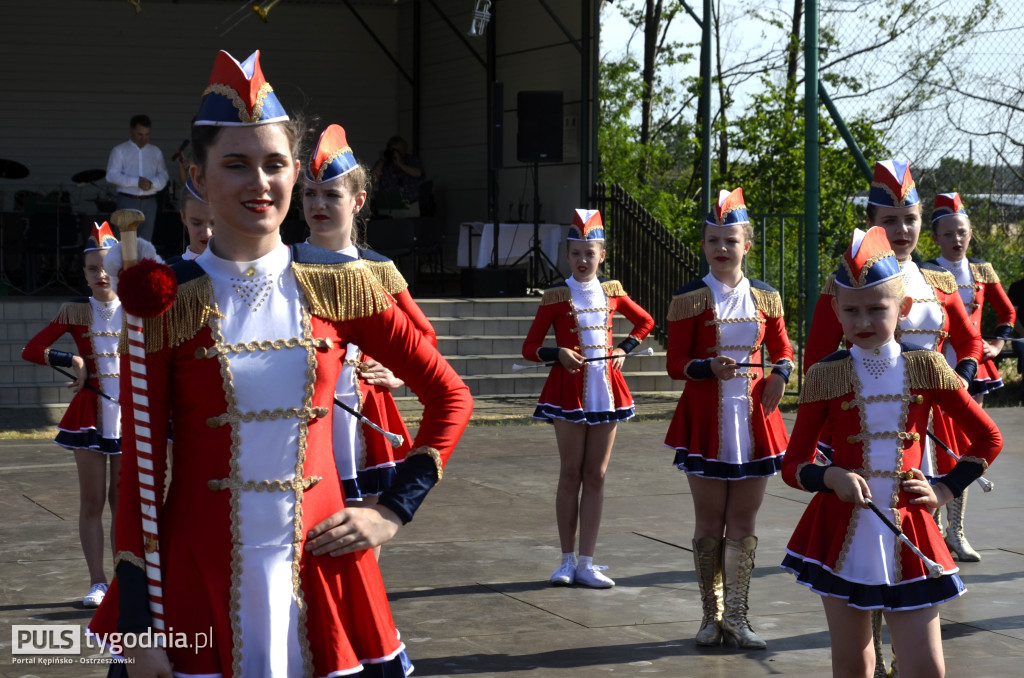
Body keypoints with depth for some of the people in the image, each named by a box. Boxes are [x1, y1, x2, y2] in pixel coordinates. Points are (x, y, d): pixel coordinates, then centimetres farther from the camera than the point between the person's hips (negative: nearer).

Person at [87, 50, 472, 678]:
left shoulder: (338, 287, 1)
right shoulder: (167, 298, -5)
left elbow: (450, 396, 9)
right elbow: (140, 463, -4)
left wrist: (394, 510, 0)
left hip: (320, 572, 2)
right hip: (200, 579, -2)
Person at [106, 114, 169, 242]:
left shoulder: (156, 152, 15)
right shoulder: (119, 151, 4)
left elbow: (163, 176, 8)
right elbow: (111, 175, -7)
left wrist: (152, 183, -15)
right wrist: (137, 181, -17)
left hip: (149, 202, 3)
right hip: (127, 201, -3)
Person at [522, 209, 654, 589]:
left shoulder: (611, 292, 6)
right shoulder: (556, 297, -4)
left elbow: (645, 322, 22)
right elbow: (530, 349, -2)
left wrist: (623, 350, 6)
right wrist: (559, 353, -20)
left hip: (605, 389, 3)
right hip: (570, 388, -3)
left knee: (596, 476, 4)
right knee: (571, 475, 2)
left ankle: (586, 563, 8)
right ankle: (567, 560, 11)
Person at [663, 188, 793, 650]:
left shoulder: (765, 298, 5)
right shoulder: (688, 300, -3)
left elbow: (783, 350, 15)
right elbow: (676, 365, -3)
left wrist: (781, 373, -8)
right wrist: (711, 367, -22)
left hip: (753, 418, 2)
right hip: (707, 420, -2)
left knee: (744, 522, 5)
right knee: (709, 522, 5)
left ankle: (736, 616, 13)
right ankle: (712, 616, 16)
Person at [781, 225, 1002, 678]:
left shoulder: (927, 368, 0)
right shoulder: (826, 376, -3)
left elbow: (988, 439, 9)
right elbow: (793, 466, -1)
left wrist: (945, 491, 0)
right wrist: (831, 476, -20)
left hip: (908, 532, 0)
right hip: (842, 532, 0)